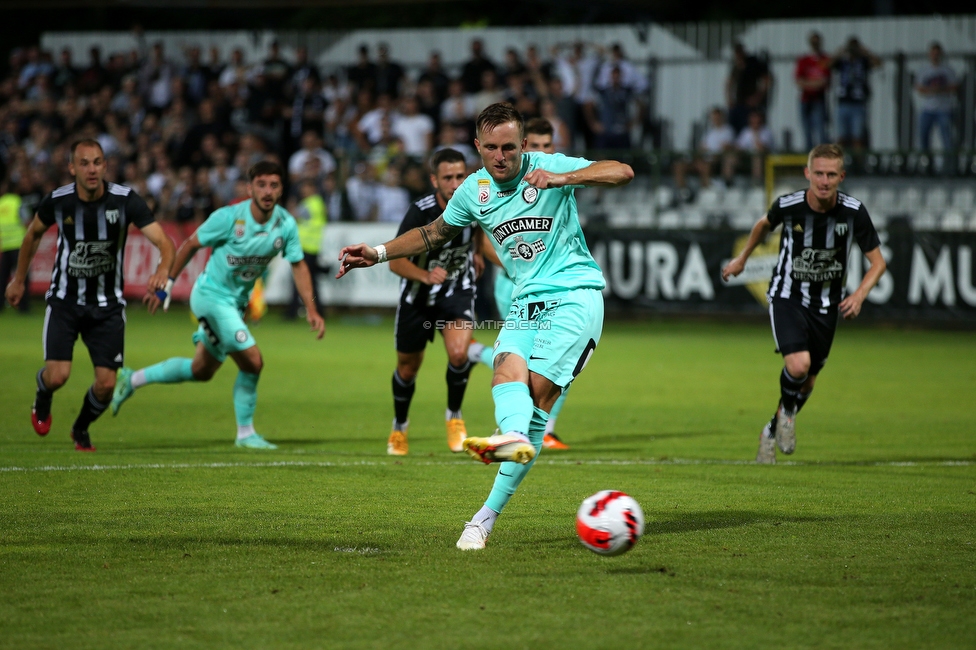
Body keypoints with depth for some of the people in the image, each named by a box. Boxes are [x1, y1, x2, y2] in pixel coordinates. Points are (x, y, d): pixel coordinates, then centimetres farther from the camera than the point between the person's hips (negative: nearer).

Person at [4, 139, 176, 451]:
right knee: (57, 376, -15)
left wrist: (162, 270, -45)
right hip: (65, 300, 0)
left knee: (106, 384, -5)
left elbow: (163, 242, -23)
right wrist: (19, 279, 17)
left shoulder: (126, 200, -16)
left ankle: (81, 430, 28)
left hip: (108, 305, 0)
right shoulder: (57, 202, -12)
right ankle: (42, 400, 25)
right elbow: (34, 233, 10)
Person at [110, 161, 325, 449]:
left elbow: (298, 265, 0)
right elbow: (191, 244, -8)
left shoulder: (286, 224, -9)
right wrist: (167, 283, -3)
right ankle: (245, 434, 1)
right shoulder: (229, 217, -21)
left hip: (235, 302, 7)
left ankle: (132, 380, 35)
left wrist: (311, 308, -11)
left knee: (202, 371, 19)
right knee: (252, 362, -16)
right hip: (211, 294, -7)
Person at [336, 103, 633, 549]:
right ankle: (515, 438, -55)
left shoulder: (549, 167, -7)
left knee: (538, 392, -17)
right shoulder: (473, 191, 7)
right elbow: (436, 232, 25)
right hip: (526, 301, 5)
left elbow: (622, 172, -16)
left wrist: (561, 178, -30)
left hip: (575, 294, -5)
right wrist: (377, 254, 16)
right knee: (508, 372, -26)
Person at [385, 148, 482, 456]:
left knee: (458, 353, -25)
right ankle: (399, 427, 41)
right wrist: (426, 276, -39)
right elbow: (396, 261, -24)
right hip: (418, 293, -1)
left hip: (458, 290, 1)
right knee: (408, 366, 13)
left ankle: (454, 416, 1)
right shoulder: (420, 212, -27)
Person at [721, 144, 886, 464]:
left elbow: (877, 262, -7)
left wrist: (859, 295, -25)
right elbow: (765, 223, 8)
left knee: (808, 381, 12)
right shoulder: (788, 205, -17)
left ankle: (773, 431, 38)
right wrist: (742, 258, 21)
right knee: (798, 365, -25)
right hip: (787, 297, -2)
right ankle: (787, 410, 8)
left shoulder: (853, 211, -16)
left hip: (826, 305, 2)